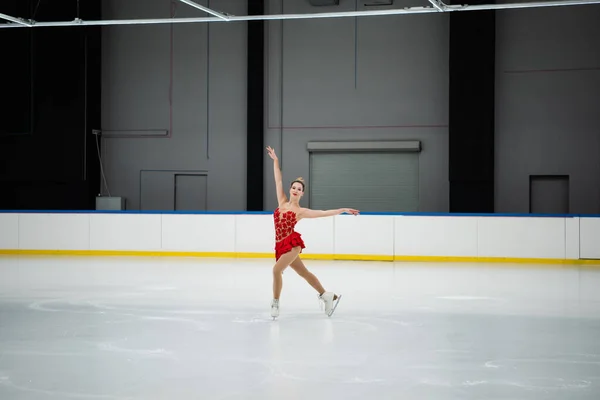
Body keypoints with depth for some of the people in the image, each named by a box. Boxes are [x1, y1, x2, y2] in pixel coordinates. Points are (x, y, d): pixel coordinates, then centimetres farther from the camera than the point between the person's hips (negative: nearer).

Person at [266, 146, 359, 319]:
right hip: (282, 245, 5)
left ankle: (275, 303, -9)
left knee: (277, 270, -22)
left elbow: (323, 213, 3)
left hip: (292, 243, -5)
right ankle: (328, 296, 21)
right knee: (304, 273, 10)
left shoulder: (301, 211, 0)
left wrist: (343, 210, 1)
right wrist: (275, 160, 14)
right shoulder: (282, 202, 11)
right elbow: (278, 181, 12)